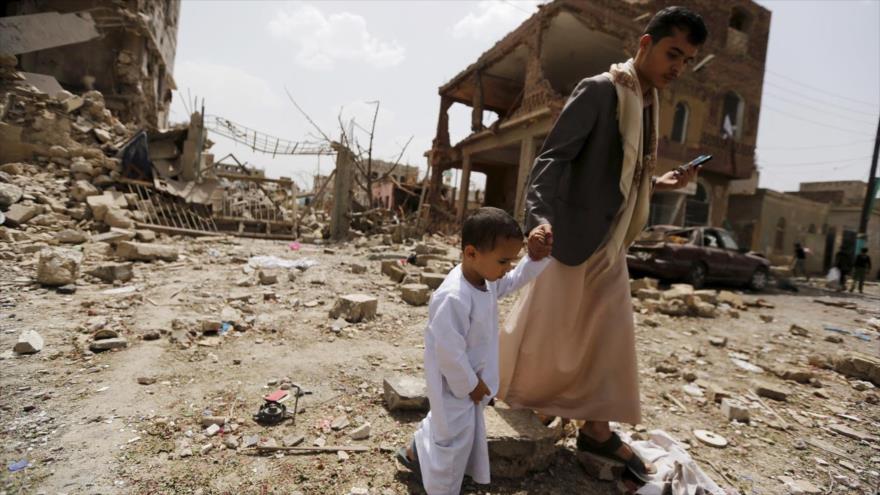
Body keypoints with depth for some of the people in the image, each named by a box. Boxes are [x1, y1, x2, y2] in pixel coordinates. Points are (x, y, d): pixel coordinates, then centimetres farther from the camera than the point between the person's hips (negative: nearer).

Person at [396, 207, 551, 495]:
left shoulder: (487, 279, -8)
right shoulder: (454, 298, -37)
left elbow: (515, 280, 9)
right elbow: (449, 352, -31)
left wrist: (536, 257, -9)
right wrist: (469, 385, -17)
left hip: (470, 378, 10)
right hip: (456, 383, -9)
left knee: (445, 424, 30)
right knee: (455, 437, 10)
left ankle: (415, 453, 56)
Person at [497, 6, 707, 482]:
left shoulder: (648, 102, 14)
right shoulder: (599, 90, -12)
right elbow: (552, 158, -20)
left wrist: (657, 183, 8)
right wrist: (540, 218, -33)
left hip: (611, 244, 8)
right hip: (573, 237, -8)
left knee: (610, 336, 11)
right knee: (543, 328, 2)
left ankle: (596, 429, 25)